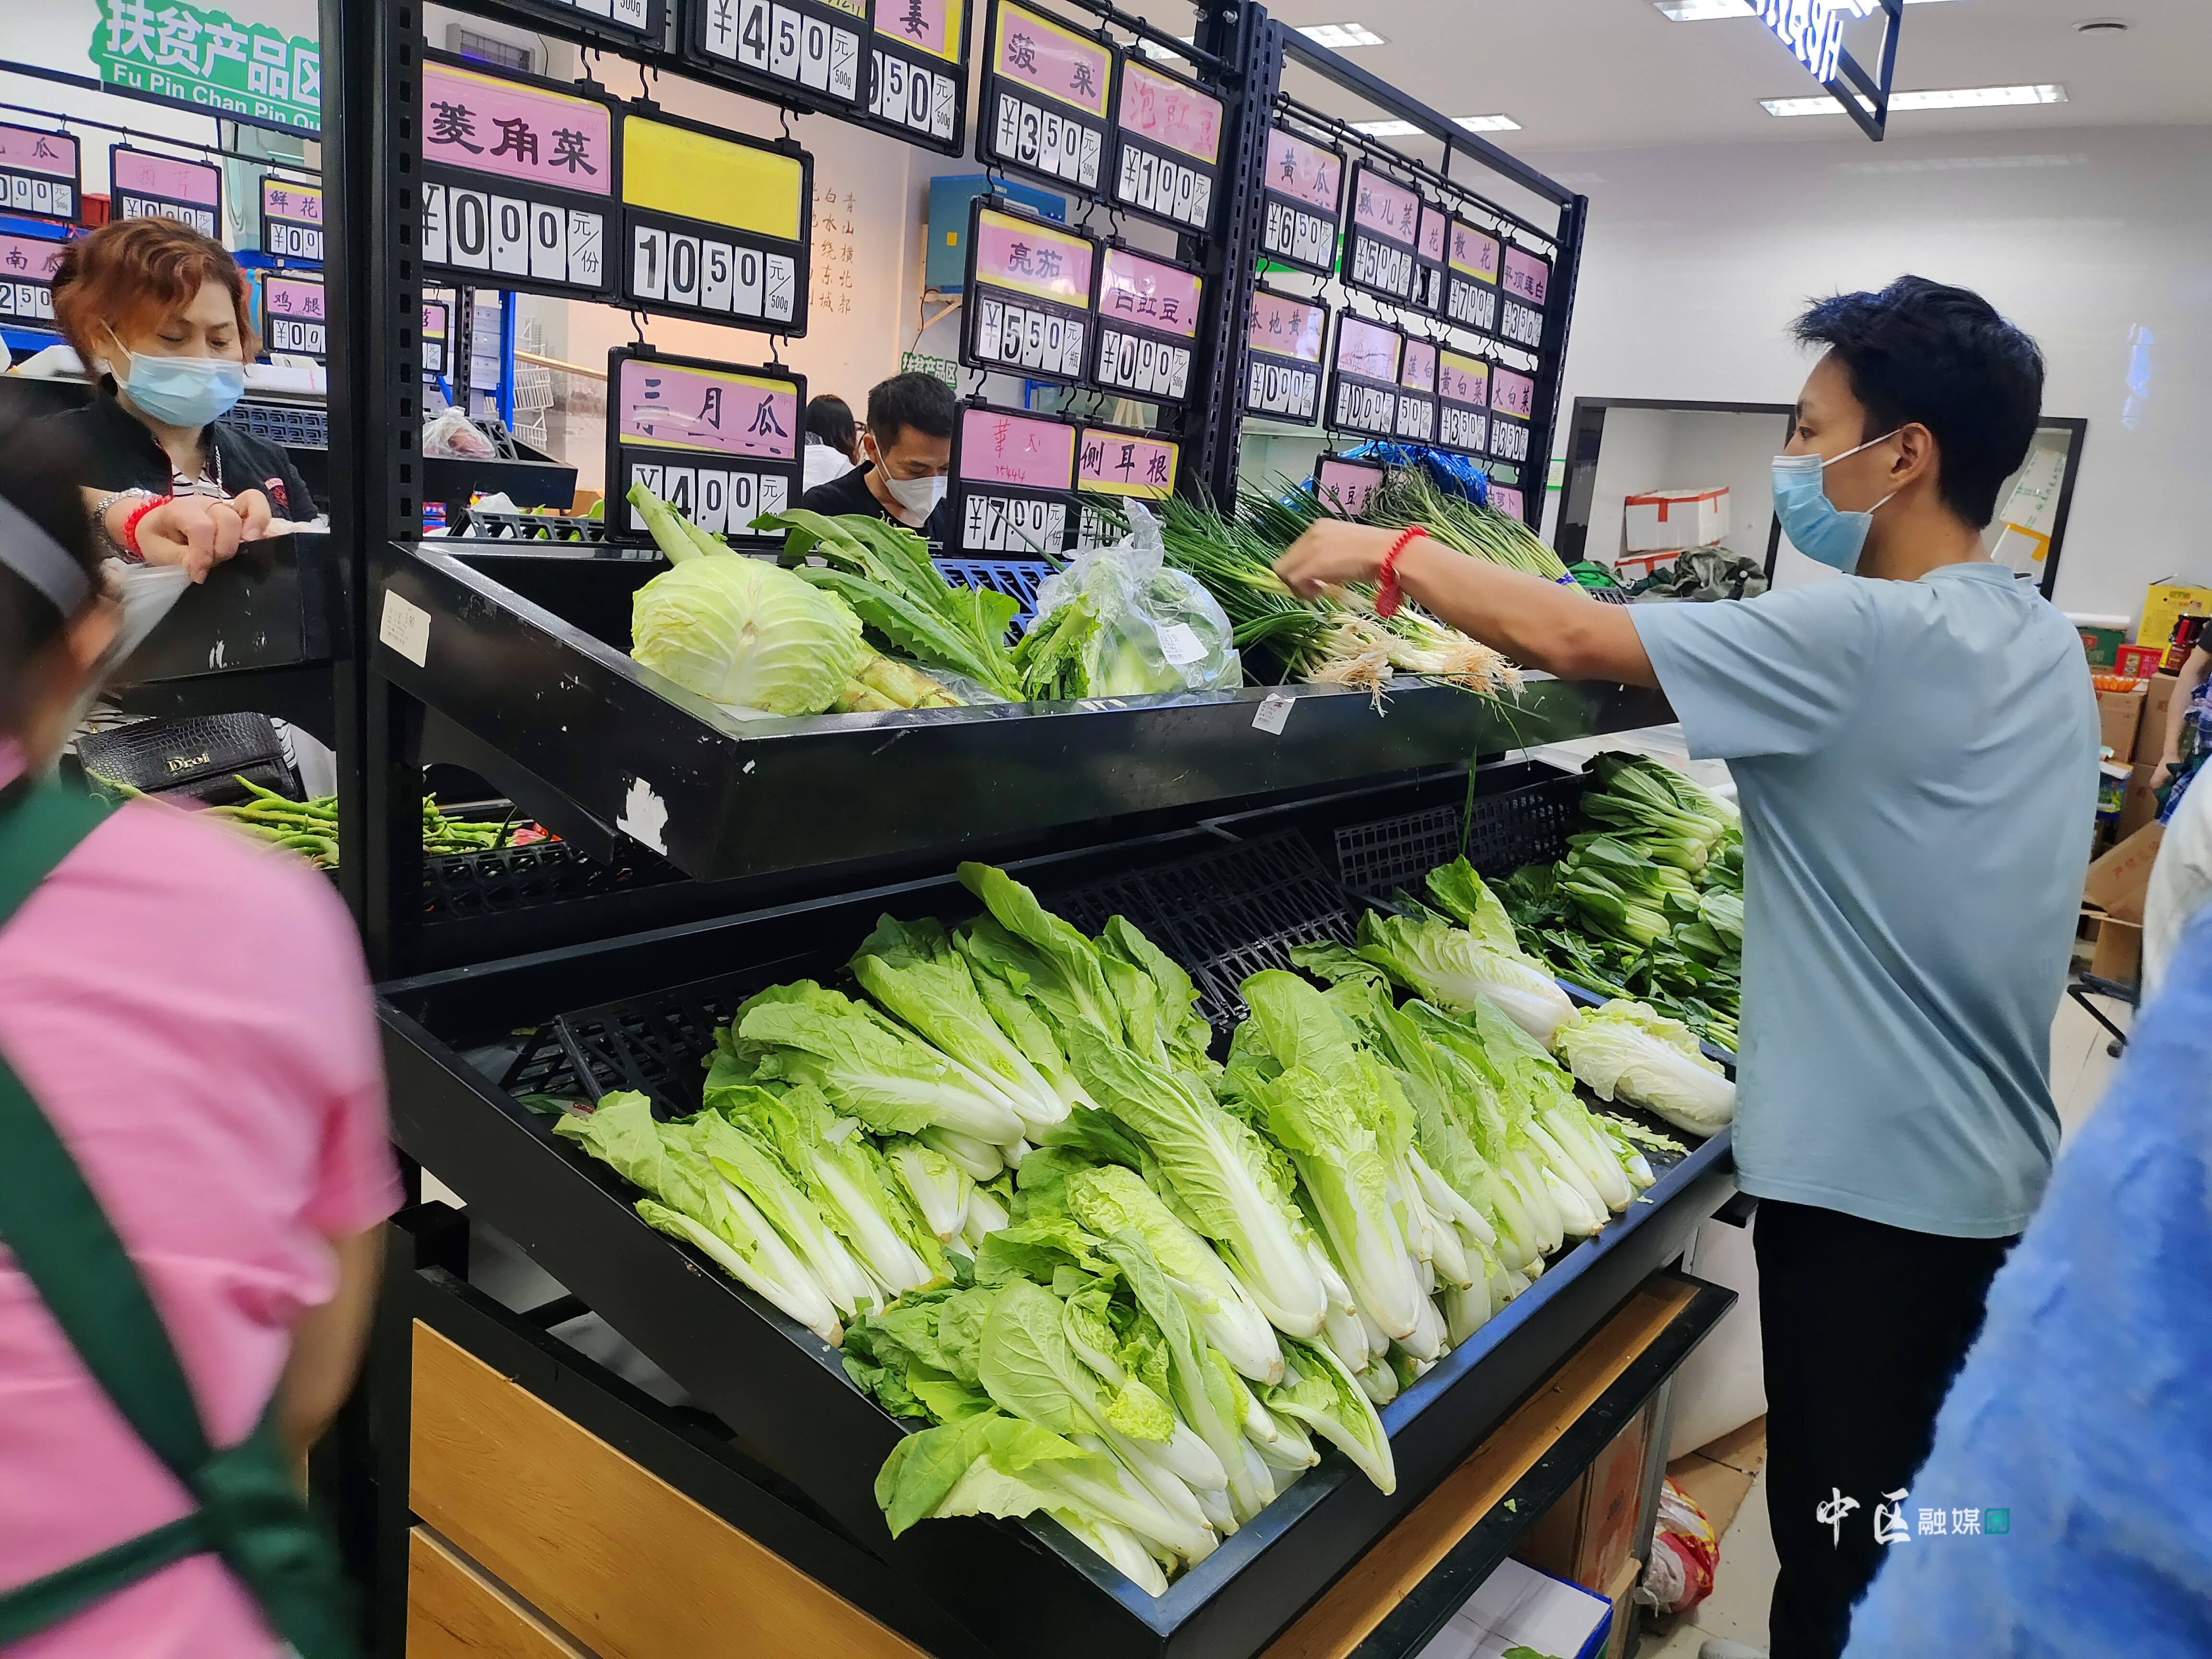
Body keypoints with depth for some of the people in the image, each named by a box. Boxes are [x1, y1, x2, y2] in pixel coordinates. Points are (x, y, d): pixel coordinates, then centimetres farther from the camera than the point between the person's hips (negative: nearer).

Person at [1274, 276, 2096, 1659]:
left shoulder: (1869, 636, -23)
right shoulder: (2048, 647, 5)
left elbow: (1576, 639, -23)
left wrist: (1386, 552, -11)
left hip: (1876, 1181, -9)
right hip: (1998, 1174, 9)